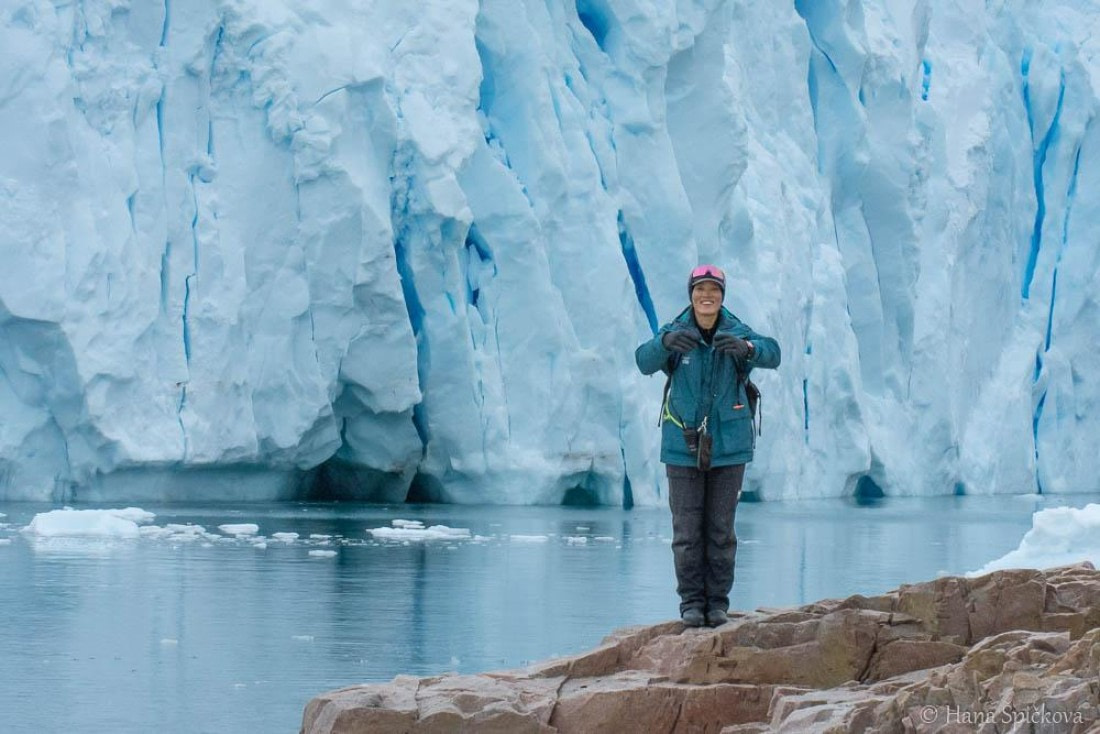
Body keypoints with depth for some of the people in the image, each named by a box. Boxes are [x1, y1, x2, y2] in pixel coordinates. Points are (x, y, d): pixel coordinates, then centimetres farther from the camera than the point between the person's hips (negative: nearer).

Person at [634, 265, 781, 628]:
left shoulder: (736, 333, -6)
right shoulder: (677, 333, -6)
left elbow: (772, 354, -24)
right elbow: (645, 361, -23)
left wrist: (746, 348, -46)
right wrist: (666, 342, -45)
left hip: (727, 445, 0)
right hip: (683, 444, 0)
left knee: (720, 529, 5)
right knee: (687, 529, 2)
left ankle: (718, 601, 15)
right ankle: (691, 601, 11)